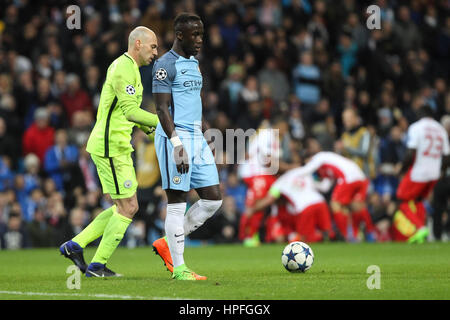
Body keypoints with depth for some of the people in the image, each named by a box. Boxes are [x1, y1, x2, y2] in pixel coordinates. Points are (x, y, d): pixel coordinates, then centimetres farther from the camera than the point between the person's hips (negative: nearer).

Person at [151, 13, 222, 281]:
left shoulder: (194, 64, 18)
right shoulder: (165, 65, -9)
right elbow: (162, 108, -15)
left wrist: (206, 138, 23)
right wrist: (177, 144, -23)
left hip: (196, 139, 9)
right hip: (175, 137, -9)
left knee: (214, 198, 4)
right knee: (177, 202, -5)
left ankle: (168, 244, 16)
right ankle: (178, 268, 0)